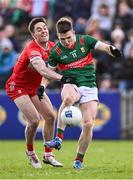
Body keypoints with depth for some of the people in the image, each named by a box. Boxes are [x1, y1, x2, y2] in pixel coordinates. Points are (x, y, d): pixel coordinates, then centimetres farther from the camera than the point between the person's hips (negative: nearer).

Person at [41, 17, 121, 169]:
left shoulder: (85, 40, 0)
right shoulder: (56, 52, 0)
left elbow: (103, 47, -5)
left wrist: (112, 50, -28)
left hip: (89, 87, 1)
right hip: (71, 86, -1)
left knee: (88, 124, -11)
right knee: (68, 98, -40)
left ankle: (79, 159, 7)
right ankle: (59, 138, -36)